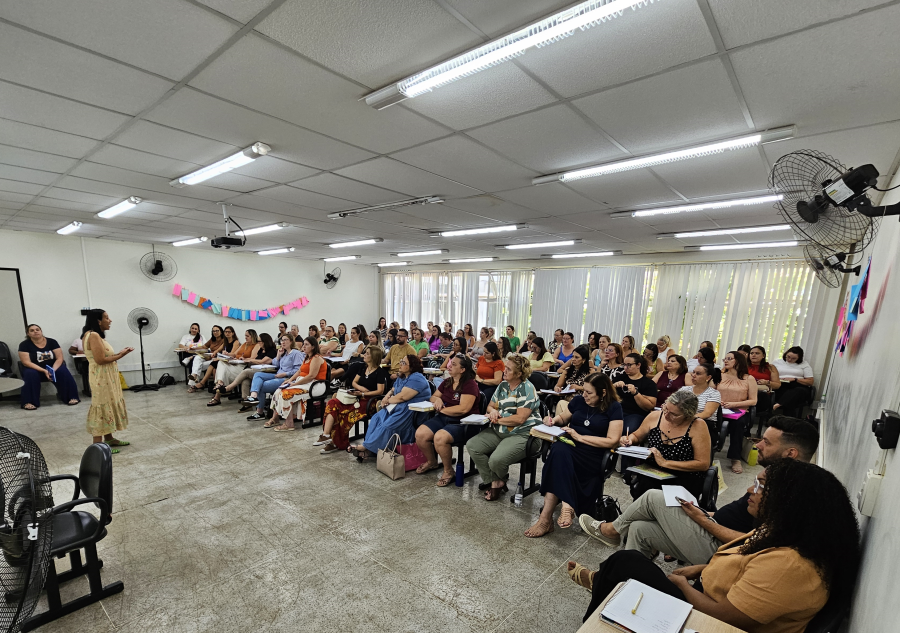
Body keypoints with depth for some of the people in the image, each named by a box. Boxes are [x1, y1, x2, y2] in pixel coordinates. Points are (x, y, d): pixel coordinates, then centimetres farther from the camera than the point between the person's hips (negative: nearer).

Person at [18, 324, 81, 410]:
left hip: (53, 367, 1)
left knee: (63, 371, -29)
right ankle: (29, 402, -28)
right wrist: (44, 371, -27)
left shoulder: (52, 342, -2)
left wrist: (53, 370, -25)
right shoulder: (24, 345, -5)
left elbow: (60, 358, -6)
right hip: (35, 369, -1)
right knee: (30, 374, -33)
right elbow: (26, 362, -14)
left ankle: (71, 397, -21)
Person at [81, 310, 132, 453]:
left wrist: (119, 353, 5)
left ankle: (109, 439, 26)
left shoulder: (96, 335, 13)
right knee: (102, 408, -4)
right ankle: (98, 445, 3)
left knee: (109, 406, 16)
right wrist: (120, 356, -12)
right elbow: (101, 360, -23)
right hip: (101, 378, -10)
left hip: (106, 377, 10)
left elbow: (105, 356, 12)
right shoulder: (93, 335, -18)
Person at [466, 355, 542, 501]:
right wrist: (493, 411, -5)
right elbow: (490, 406, 20)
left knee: (496, 460, -28)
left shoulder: (527, 389, -13)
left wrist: (497, 420, -12)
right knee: (472, 445, -11)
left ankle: (498, 480, 13)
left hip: (521, 434, -8)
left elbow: (520, 418, -20)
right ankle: (495, 483, -1)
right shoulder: (503, 385, 12)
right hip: (498, 431, 8)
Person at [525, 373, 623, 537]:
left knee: (560, 454, -35)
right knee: (558, 449, -34)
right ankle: (566, 506, -33)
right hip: (569, 445, 4)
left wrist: (580, 437, -13)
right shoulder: (579, 400, 10)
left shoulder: (613, 407, -2)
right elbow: (563, 418, 25)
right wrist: (554, 419, 1)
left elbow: (612, 441, -9)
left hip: (594, 455, -4)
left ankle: (546, 518, -34)